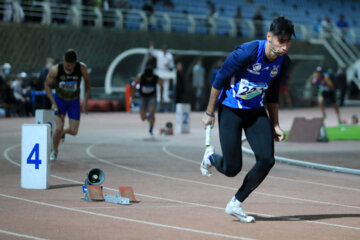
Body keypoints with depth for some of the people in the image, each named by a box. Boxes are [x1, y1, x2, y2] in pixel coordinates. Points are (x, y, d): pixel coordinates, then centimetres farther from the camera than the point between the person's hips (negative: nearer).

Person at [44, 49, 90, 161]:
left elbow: (87, 81, -4)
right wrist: (53, 103, -16)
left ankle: (62, 132, 36)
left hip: (74, 101, 1)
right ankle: (55, 151, 12)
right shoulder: (55, 70, -24)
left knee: (73, 131, -2)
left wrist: (85, 100, -7)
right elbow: (47, 85, -9)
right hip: (60, 99, -1)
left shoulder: (81, 68, -23)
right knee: (59, 127, -14)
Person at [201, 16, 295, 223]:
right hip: (230, 110, -5)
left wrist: (275, 126, 9)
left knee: (267, 160, -11)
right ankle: (211, 157, 33)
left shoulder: (284, 63, -7)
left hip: (256, 112, 5)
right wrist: (210, 113, -9)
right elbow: (219, 80, -15)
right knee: (232, 168, -6)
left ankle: (236, 204, 8)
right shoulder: (247, 53, -26)